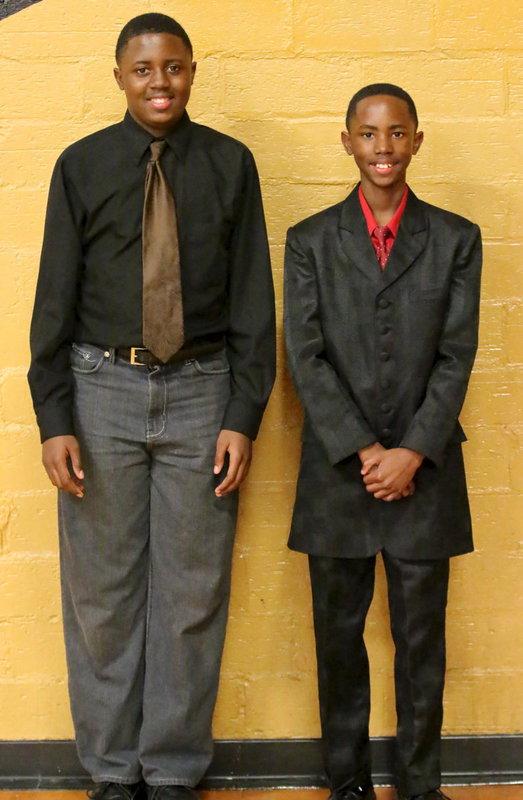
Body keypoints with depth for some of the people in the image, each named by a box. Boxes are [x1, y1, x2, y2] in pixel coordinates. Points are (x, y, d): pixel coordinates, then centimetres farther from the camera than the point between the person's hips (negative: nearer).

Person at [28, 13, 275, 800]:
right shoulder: (82, 165, 3)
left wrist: (244, 417, -4)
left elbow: (252, 298, 2)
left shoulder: (230, 165, 3)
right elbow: (56, 295, 2)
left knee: (192, 590, 5)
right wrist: (54, 418, -4)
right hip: (103, 388, 0)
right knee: (103, 588, 6)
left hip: (200, 390, 0)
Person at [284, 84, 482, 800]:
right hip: (337, 472, 0)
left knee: (421, 639, 6)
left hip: (424, 471, 0)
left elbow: (457, 357, -1)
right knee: (338, 635, 8)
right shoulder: (311, 241, 5)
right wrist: (362, 451, -11)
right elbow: (306, 357, -2)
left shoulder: (456, 240, 5)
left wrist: (412, 453, -11)